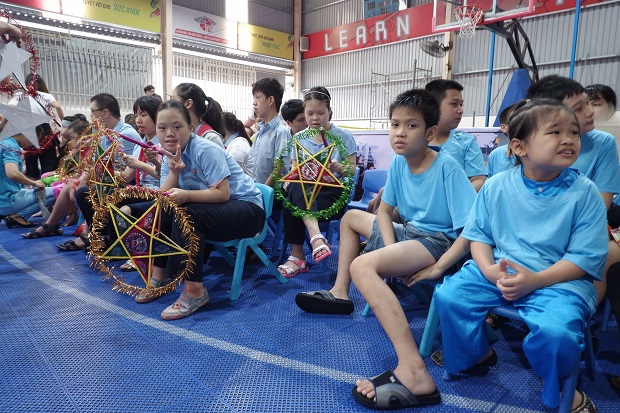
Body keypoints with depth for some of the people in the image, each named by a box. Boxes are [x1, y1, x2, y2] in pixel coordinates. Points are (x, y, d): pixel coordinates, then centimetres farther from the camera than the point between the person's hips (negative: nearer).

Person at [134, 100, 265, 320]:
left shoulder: (206, 150, -18)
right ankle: (159, 275, 5)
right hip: (208, 209, 8)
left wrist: (186, 196, -35)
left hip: (247, 208, -8)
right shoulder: (170, 157, 5)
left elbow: (223, 193, -25)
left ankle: (194, 290, -23)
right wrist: (173, 171, -22)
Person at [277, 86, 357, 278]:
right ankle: (316, 237, -43)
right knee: (294, 188, -35)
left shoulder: (343, 136, 3)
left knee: (291, 205, -31)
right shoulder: (299, 138, 12)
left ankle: (297, 256, -29)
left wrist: (339, 168, -21)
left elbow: (352, 170, 2)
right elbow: (294, 170, 12)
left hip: (333, 192, -3)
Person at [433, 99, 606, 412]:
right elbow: (478, 233, 5)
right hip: (498, 270, 3)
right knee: (448, 295, -15)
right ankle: (477, 353, 18)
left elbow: (586, 256, -8)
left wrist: (535, 280, -20)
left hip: (559, 279, -2)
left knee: (554, 331, -31)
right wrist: (488, 269, -14)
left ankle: (558, 388, 8)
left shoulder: (584, 192, -7)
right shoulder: (496, 186, -1)